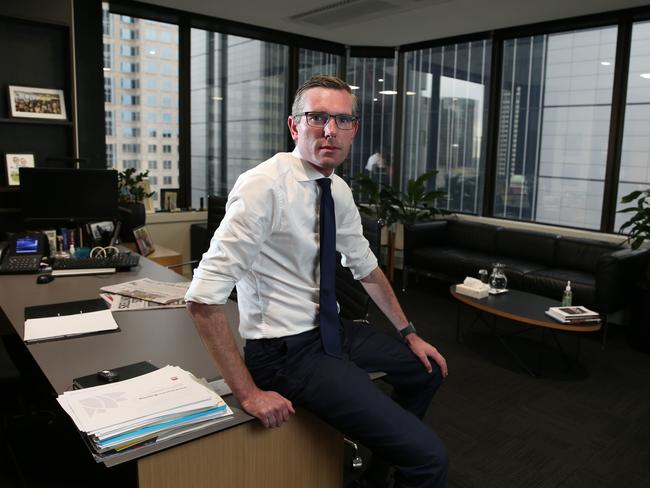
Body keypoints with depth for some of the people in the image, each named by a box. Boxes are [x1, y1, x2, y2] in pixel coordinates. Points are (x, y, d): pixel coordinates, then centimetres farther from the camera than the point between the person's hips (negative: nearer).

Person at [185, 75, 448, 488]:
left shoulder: (339, 190, 2)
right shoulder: (265, 187, -23)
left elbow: (366, 267, 16)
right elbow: (203, 298, -25)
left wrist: (409, 334, 18)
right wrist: (248, 392, -24)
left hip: (328, 328, 9)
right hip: (288, 352, -9)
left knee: (427, 368, 26)